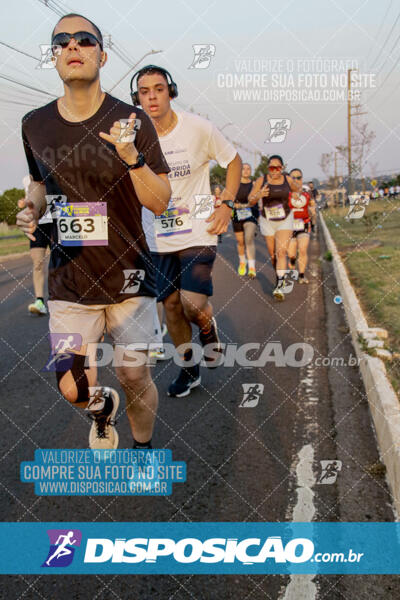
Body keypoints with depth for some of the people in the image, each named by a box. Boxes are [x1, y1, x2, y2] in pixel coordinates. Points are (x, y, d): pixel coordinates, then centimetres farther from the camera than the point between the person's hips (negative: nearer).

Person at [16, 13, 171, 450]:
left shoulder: (130, 121, -7)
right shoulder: (35, 124, 2)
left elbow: (159, 202, -9)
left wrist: (131, 157, -26)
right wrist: (31, 208, -2)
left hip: (129, 276, -2)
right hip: (69, 282, 2)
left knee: (135, 378, 3)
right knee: (74, 390, 0)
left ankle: (144, 449, 34)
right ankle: (102, 407, 38)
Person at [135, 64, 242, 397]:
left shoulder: (198, 128, -9)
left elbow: (233, 160, 5)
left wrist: (226, 204, -3)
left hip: (198, 231, -3)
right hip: (158, 237, 3)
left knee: (193, 303, -16)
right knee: (171, 304, 8)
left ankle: (209, 328, 22)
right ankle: (189, 367, 29)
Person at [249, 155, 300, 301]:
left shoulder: (288, 179, -1)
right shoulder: (261, 180, -6)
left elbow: (297, 188, 21)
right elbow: (250, 199, -6)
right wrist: (259, 195, -23)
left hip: (285, 220, -1)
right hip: (267, 221, 1)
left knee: (282, 252, -16)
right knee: (273, 255, 9)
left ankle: (280, 286, -22)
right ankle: (279, 277, 35)